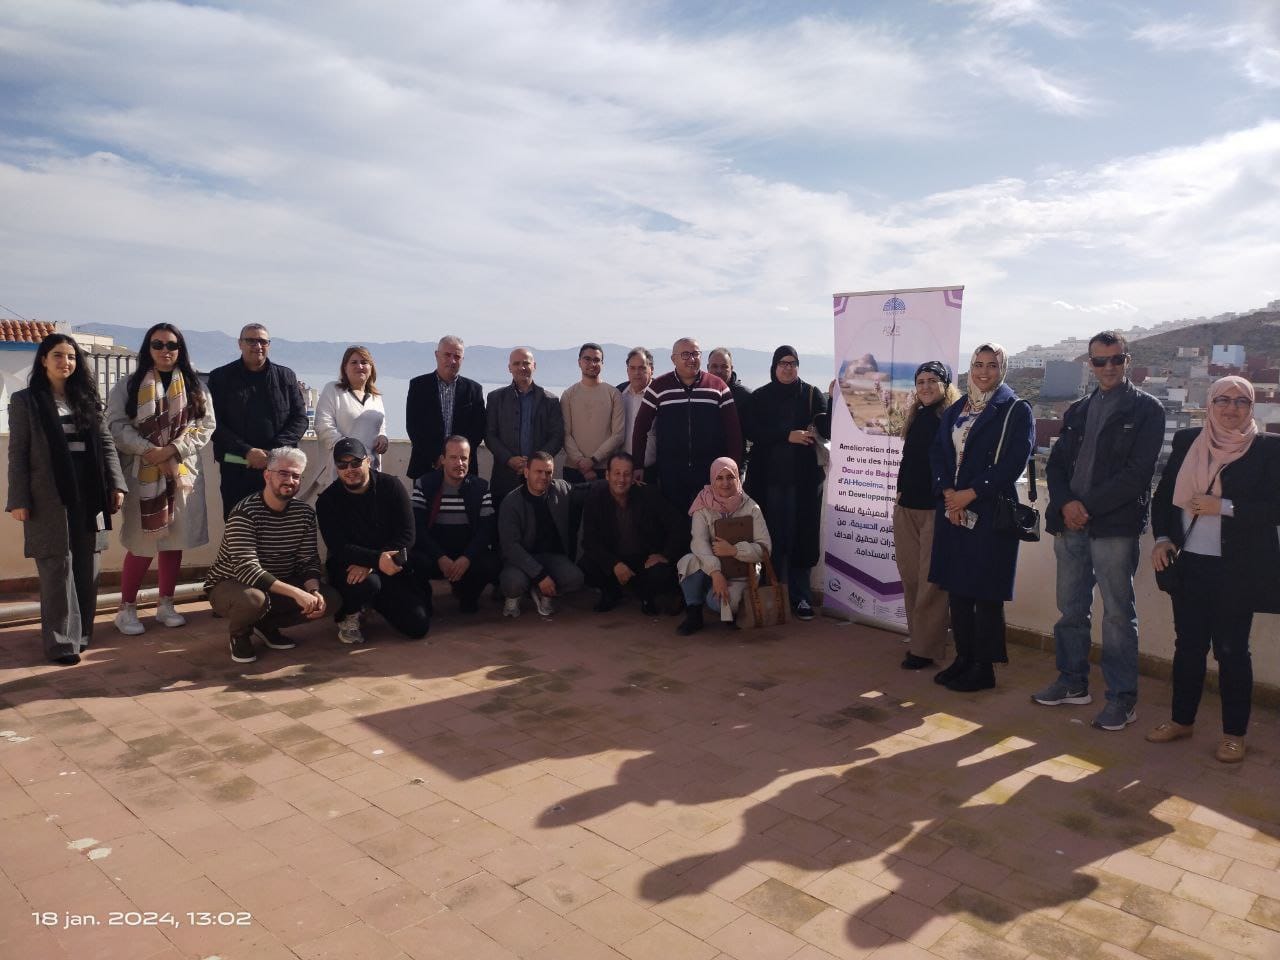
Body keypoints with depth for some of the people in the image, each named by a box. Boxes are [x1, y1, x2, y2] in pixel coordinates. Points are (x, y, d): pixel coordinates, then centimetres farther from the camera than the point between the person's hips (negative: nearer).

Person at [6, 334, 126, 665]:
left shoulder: (87, 399, 13)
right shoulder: (25, 400, 2)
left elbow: (105, 443, 10)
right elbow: (17, 453, -2)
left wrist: (116, 484, 1)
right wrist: (19, 499, -8)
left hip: (88, 494, 4)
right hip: (50, 497, -4)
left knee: (87, 567, 7)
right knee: (58, 566, -4)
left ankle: (82, 632, 18)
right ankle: (61, 641, 1)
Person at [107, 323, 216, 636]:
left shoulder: (195, 387, 8)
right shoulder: (127, 386, 4)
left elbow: (206, 426, 0)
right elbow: (117, 426, -5)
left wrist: (172, 450, -13)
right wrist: (150, 451, -18)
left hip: (183, 472, 2)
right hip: (142, 475, -2)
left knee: (174, 541, 8)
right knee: (141, 544, -2)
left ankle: (166, 604, 20)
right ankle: (127, 608, 12)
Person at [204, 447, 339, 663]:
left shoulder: (305, 513, -4)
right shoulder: (245, 512, -22)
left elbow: (309, 561, -6)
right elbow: (247, 569, -31)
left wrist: (314, 591, -28)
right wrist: (295, 592, -38)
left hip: (277, 585, 6)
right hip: (230, 584, -6)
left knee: (329, 597, -13)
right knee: (253, 599, -39)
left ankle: (267, 624, 9)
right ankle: (240, 633, -2)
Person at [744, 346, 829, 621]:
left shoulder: (812, 394, 8)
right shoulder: (760, 397, 9)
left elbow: (829, 430, 0)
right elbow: (755, 431, -4)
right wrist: (788, 436, -15)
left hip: (804, 477, 0)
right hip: (769, 475, 0)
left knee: (803, 536, -1)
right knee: (772, 536, 1)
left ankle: (800, 596, 6)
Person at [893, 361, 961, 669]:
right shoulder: (916, 418, 13)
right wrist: (901, 493, 15)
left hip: (936, 509, -7)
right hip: (907, 507, 7)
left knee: (930, 580, -2)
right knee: (910, 577, 9)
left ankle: (925, 649, 6)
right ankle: (917, 639, 20)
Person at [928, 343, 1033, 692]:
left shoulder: (1016, 411, -2)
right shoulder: (955, 410, 13)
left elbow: (1013, 462, -11)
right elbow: (937, 452, 8)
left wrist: (971, 493, -14)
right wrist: (948, 492, -8)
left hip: (991, 512, -5)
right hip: (952, 508, 5)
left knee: (985, 591, -1)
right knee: (956, 587, 9)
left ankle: (984, 668, 10)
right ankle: (963, 657, 21)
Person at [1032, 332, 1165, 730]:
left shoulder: (1146, 409, 0)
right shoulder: (1077, 411, 17)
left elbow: (1138, 472, -10)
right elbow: (1056, 463, 12)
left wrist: (1088, 507, -14)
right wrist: (1066, 503, -6)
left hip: (1115, 526, -5)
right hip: (1070, 523, 6)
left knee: (1118, 613, -1)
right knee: (1071, 608, 13)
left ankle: (1122, 697, 8)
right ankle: (1073, 681, 25)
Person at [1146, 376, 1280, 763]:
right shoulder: (1186, 441, 6)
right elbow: (1164, 494, 10)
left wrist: (1224, 507, -18)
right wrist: (1162, 538, -2)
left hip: (1237, 569, -3)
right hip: (1189, 563, 3)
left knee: (1231, 649, 5)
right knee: (1188, 644, 12)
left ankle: (1234, 734, 19)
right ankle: (1182, 719, 26)